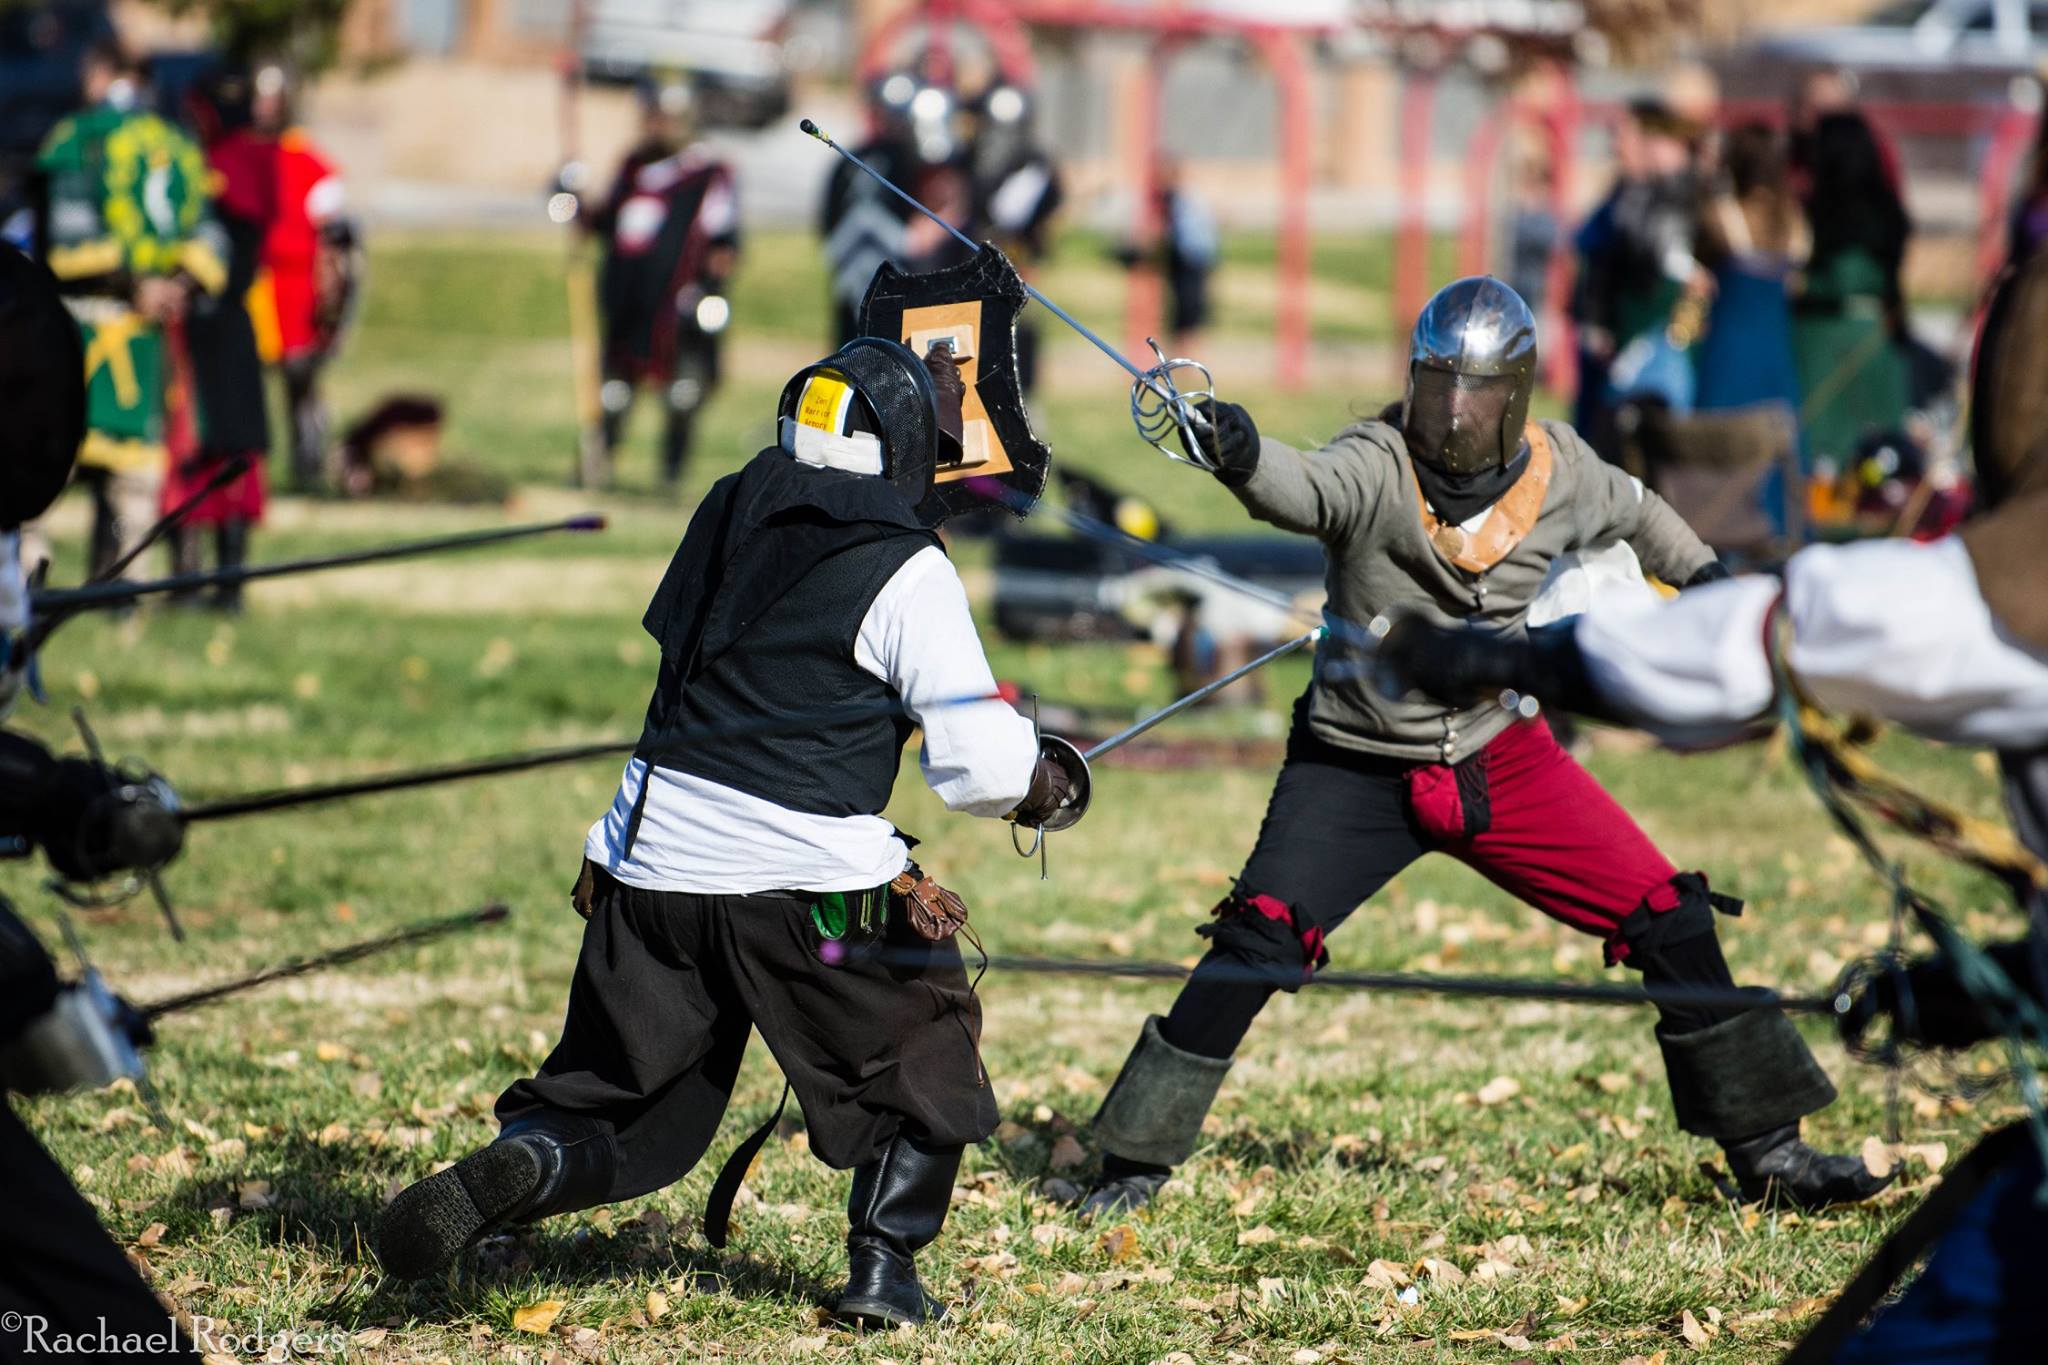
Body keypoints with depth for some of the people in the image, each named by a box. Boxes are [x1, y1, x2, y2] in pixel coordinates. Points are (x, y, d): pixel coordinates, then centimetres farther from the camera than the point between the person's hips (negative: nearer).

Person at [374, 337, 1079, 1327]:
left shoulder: (730, 513, 7)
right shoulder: (907, 572, -8)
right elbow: (982, 768, -11)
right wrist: (1034, 784, 12)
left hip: (649, 868, 4)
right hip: (804, 876, -4)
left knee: (609, 1107, 13)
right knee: (922, 1037, 21)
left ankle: (522, 1162, -17)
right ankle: (883, 1264, 13)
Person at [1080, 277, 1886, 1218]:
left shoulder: (1558, 473, -7)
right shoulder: (1377, 467, -21)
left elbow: (1632, 514, 18)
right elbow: (1306, 490, -45)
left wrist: (1702, 573, 9)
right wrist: (1242, 460, -65)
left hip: (1502, 760, 4)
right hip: (1357, 770, -4)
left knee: (1669, 919, 0)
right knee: (1258, 941, -20)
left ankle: (1764, 1148, 17)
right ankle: (1134, 1164, -7)